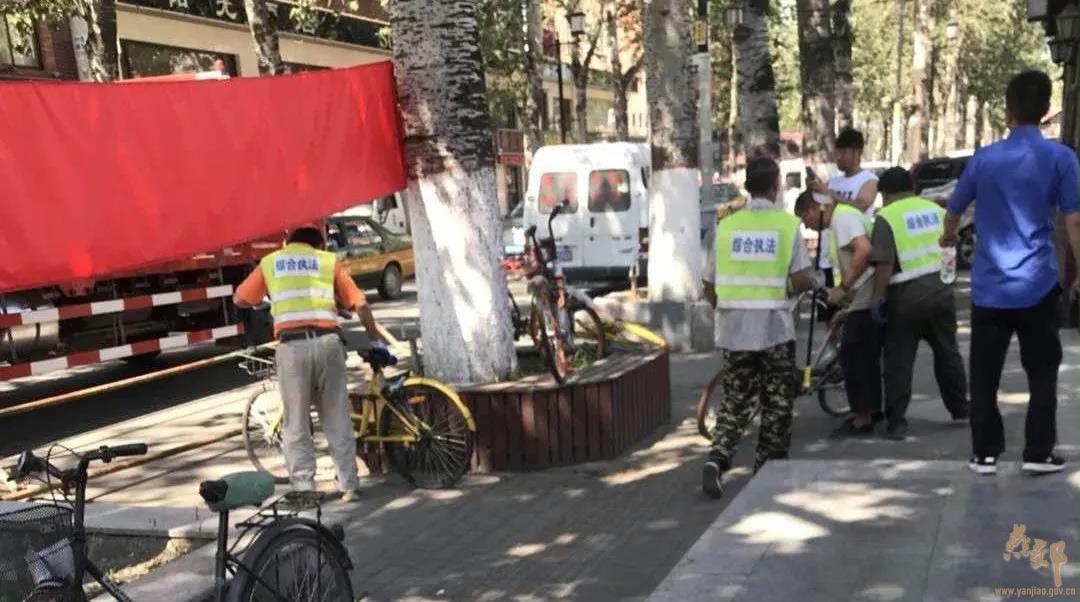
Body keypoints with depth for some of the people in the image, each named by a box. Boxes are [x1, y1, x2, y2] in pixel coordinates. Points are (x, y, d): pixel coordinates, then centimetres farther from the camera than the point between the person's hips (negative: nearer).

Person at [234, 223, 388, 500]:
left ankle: (303, 489, 9)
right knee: (337, 420, 11)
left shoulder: (270, 262, 17)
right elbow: (360, 303, 11)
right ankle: (349, 485, 14)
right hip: (327, 341, 1)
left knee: (296, 423, 8)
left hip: (292, 345, -1)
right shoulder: (328, 260, 16)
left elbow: (240, 299, 23)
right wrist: (375, 336, 22)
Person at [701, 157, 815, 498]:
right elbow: (802, 281, -11)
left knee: (736, 399, 14)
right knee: (776, 403, 12)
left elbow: (712, 287, 6)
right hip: (775, 327, -3)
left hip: (732, 328, 3)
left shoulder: (727, 226, 3)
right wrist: (812, 284, 11)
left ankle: (718, 457, -4)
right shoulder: (787, 225, -5)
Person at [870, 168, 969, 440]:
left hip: (906, 298, -5)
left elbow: (884, 263, -17)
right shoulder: (935, 209, 11)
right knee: (947, 353, 20)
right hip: (941, 291, 5)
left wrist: (878, 297, -11)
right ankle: (960, 408, 32)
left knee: (899, 362, 2)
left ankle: (896, 422, 3)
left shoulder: (886, 217, -8)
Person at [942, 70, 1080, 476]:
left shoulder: (983, 158, 4)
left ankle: (985, 454, 11)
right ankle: (1038, 453, 9)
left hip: (988, 286, 2)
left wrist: (948, 237, 40)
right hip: (1037, 284, -2)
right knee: (1042, 372, 10)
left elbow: (953, 210, 18)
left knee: (984, 375, 8)